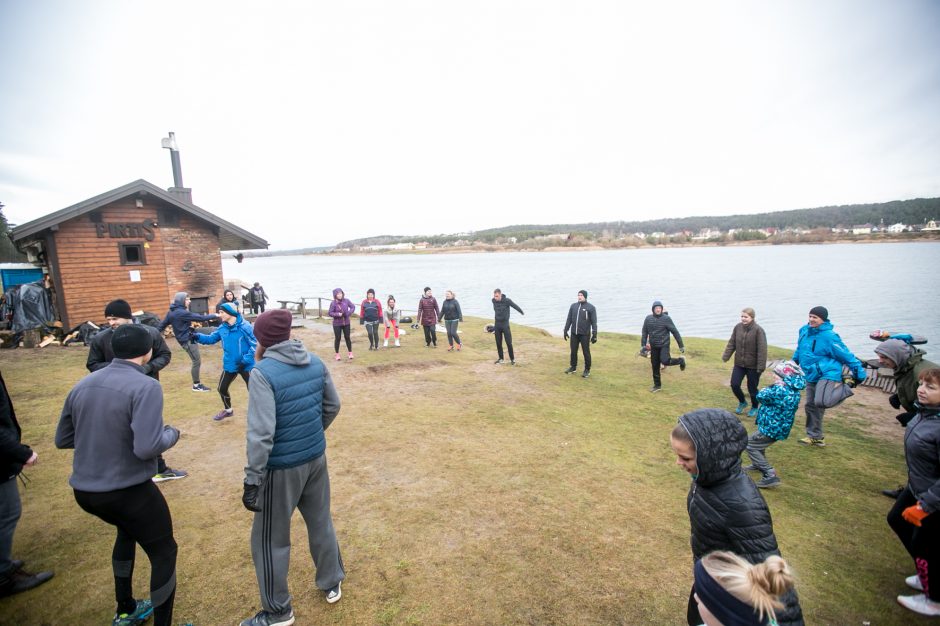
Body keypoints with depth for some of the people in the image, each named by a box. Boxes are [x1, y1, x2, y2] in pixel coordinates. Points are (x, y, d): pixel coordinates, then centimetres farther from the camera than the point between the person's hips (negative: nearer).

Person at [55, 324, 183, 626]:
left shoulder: (82, 384, 2)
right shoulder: (146, 386, -21)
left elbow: (62, 438, 12)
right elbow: (147, 448, -28)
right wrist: (172, 434, -9)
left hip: (83, 490, 8)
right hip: (127, 490, -8)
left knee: (128, 530, 34)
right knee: (164, 552, 13)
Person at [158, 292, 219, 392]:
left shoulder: (171, 312, 7)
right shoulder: (182, 313, -21)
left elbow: (162, 324, 13)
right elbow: (200, 318, -19)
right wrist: (214, 316, -10)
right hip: (187, 340, -9)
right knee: (197, 362, -2)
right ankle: (196, 385, 8)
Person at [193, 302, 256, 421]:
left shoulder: (245, 326, -21)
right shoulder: (222, 328, 1)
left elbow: (255, 344, -21)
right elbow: (211, 339, 11)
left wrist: (246, 359, -24)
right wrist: (197, 336, -6)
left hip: (246, 365, -7)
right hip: (230, 366, 7)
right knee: (222, 388, 19)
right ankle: (228, 410, 44)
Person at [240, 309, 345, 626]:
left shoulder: (263, 372, -21)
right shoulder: (315, 363, -2)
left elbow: (261, 433, -24)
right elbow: (332, 405, 8)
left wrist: (252, 480, -17)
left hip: (282, 467, -6)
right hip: (316, 458, 6)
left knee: (270, 539, 15)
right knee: (321, 522, 24)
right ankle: (332, 583, 43)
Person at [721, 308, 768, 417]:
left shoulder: (758, 330, -17)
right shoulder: (738, 327, -2)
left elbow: (762, 350, -18)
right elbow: (731, 343, 5)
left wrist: (761, 366, -21)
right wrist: (725, 357, -2)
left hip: (753, 366, -4)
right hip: (739, 364, 4)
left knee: (752, 388, 9)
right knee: (734, 384, 0)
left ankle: (754, 408, 35)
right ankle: (742, 402, 29)